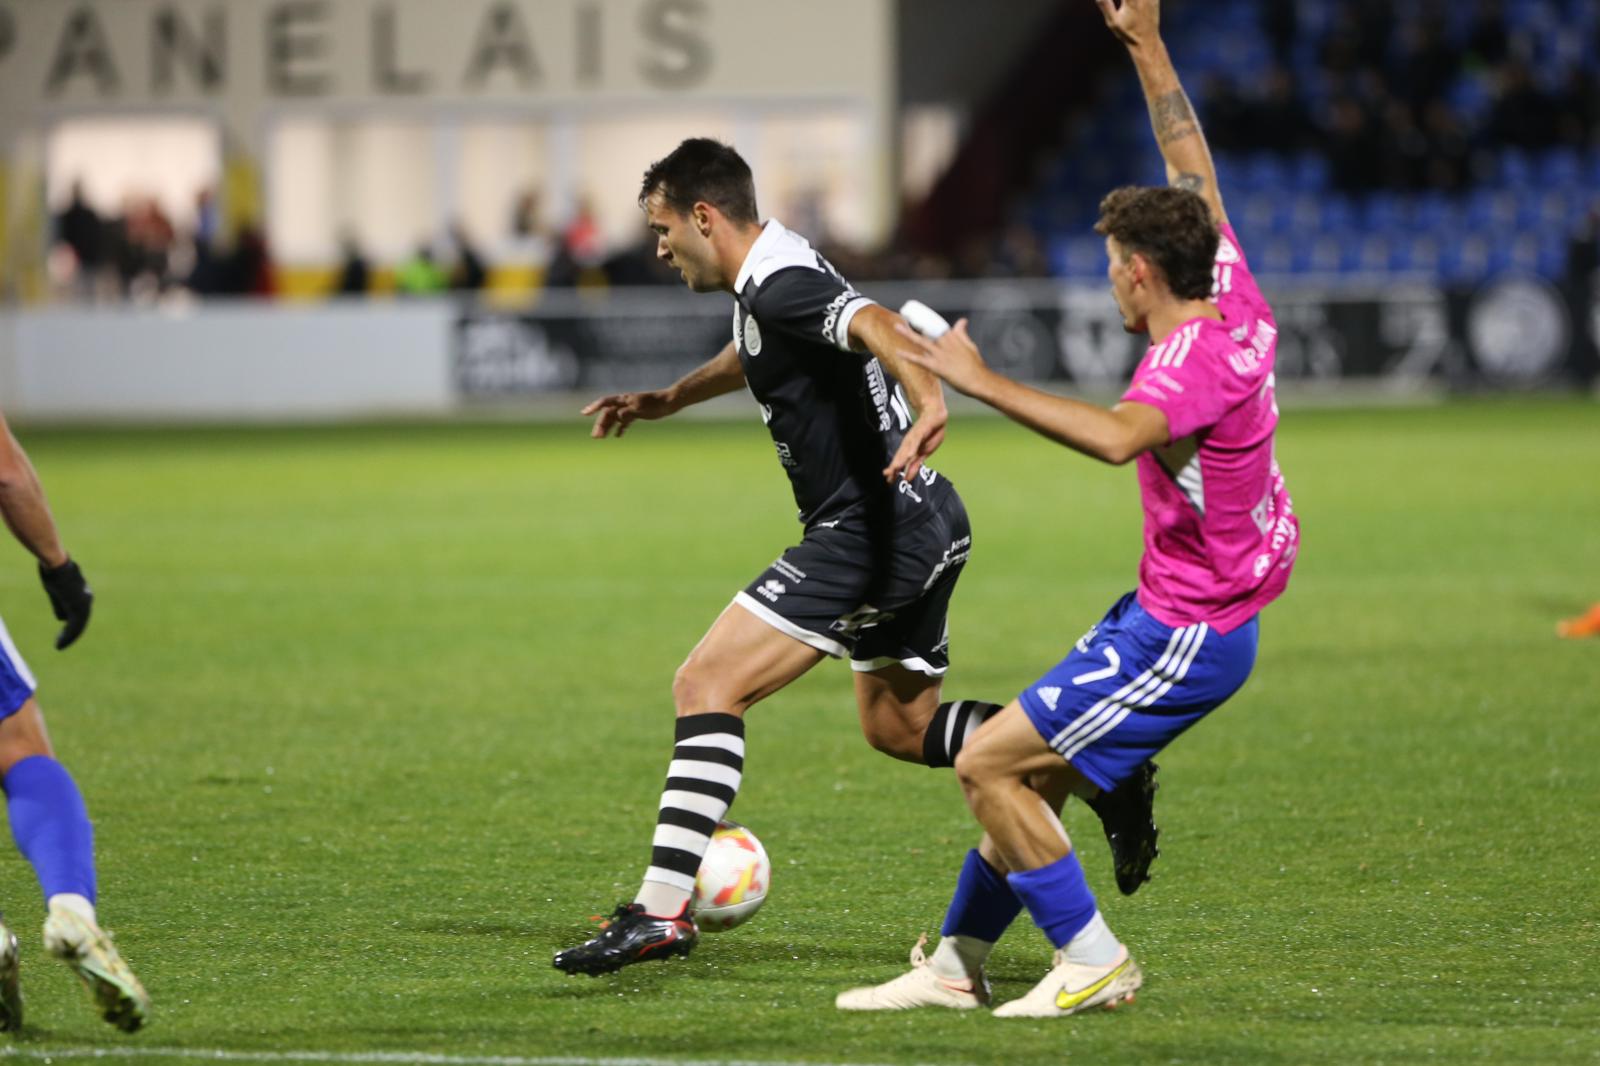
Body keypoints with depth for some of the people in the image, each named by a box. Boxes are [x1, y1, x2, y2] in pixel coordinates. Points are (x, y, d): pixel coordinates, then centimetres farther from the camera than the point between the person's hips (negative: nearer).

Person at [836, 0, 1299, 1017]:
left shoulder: (1193, 361, -25)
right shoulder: (1235, 300, 2)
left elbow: (1118, 436, -46)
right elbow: (1194, 166, 15)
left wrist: (980, 380, -44)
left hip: (1182, 635, -10)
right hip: (1173, 614, 10)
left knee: (987, 765, -9)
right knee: (1024, 773, 16)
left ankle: (1094, 961, -3)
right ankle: (956, 965, 24)